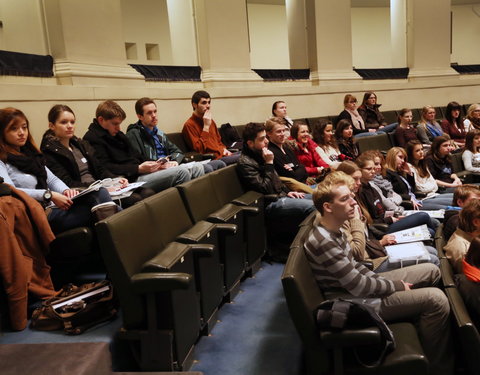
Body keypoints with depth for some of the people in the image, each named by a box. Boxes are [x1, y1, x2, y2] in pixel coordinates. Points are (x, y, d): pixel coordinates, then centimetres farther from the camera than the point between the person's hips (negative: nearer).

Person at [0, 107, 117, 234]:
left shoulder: (29, 153, 24)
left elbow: (52, 179, 20)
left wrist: (66, 190, -3)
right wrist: (49, 195, -24)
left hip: (55, 206, 7)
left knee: (100, 193, -20)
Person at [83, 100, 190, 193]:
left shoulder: (119, 135, 23)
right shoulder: (92, 139, -5)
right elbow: (106, 169, -16)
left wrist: (154, 165, 2)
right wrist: (138, 169, -20)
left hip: (138, 173, 9)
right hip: (129, 180, -9)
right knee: (180, 173, -19)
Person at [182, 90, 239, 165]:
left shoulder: (210, 121, 20)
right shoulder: (189, 125, -5)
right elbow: (199, 150, -15)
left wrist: (224, 149, 7)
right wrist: (206, 126, -14)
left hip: (223, 155, 8)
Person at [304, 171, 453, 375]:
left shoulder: (333, 230, 2)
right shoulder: (324, 243, -30)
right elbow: (359, 288, -26)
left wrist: (383, 281, -1)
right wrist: (398, 286, -11)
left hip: (362, 285, 10)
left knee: (431, 271, 12)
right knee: (436, 299, -18)